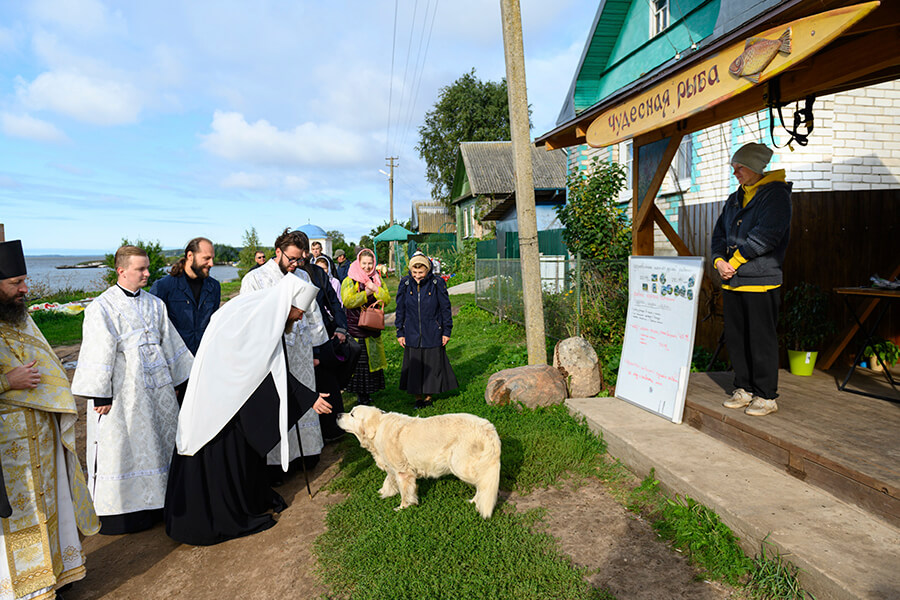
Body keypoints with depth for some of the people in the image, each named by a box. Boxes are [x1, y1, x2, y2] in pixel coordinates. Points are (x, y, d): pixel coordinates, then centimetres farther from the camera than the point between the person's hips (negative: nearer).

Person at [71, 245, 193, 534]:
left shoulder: (154, 304, 9)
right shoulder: (102, 307, -8)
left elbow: (169, 342, 13)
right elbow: (99, 352, -11)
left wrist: (183, 379, 13)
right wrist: (101, 395, -13)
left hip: (157, 387, 6)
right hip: (123, 391, -6)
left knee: (159, 442, 12)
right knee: (120, 447, 2)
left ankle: (156, 501, 27)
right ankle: (114, 508, 16)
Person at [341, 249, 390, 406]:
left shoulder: (378, 280, 12)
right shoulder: (349, 281, -1)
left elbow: (387, 300, 2)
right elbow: (348, 301, -14)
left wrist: (375, 289, -12)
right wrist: (366, 293, -16)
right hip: (355, 329, -4)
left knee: (372, 358, 6)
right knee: (356, 360, -3)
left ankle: (368, 391, 17)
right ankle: (359, 392, 7)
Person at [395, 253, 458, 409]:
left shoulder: (437, 283, -8)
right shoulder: (405, 284, -3)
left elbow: (445, 308, -1)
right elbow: (400, 310, 5)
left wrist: (447, 331, -1)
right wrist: (400, 333, 4)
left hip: (433, 334, -1)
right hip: (412, 334, 1)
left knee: (433, 365, 7)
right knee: (414, 365, 7)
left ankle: (428, 396, 24)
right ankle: (417, 397, 22)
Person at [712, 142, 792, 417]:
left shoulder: (776, 194, -5)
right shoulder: (735, 199, 18)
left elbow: (766, 235, -18)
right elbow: (719, 233, 15)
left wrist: (735, 261, -14)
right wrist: (719, 260, -3)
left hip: (761, 281, -7)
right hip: (731, 281, 7)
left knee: (761, 340, -1)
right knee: (735, 338, 11)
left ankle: (766, 396, 10)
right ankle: (744, 389, 23)